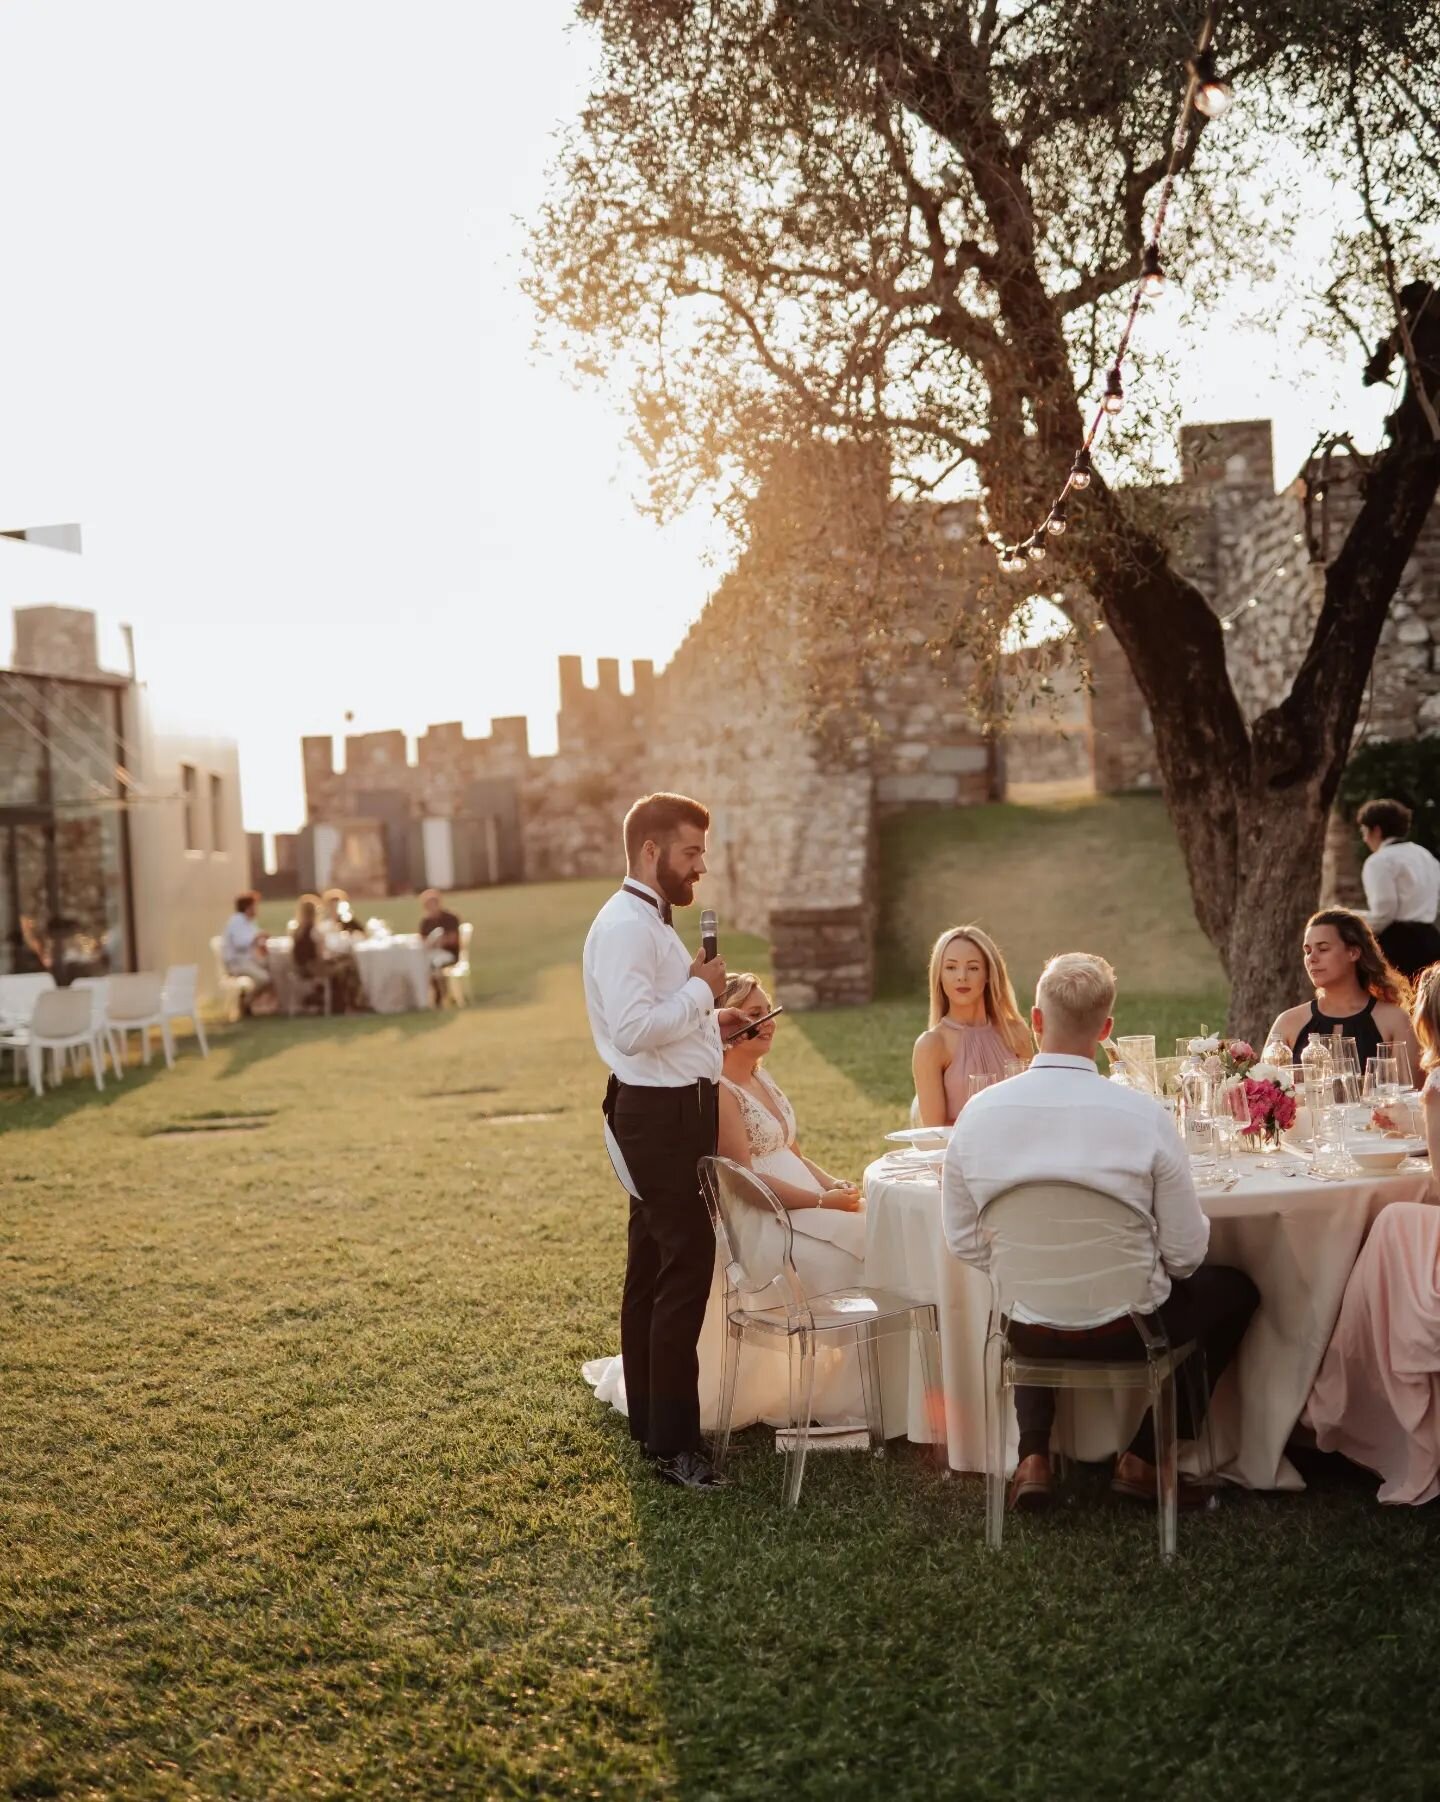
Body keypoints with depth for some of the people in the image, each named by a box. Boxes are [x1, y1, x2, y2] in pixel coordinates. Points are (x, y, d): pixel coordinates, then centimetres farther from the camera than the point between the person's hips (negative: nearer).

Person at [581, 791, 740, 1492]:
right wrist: (701, 989, -17)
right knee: (685, 1271, -10)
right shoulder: (624, 927, -17)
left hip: (673, 1113, 11)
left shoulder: (651, 923, 17)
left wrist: (715, 1019, 10)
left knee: (652, 1270, 17)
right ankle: (672, 1442, -4)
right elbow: (633, 1028, -28)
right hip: (658, 1115, -11)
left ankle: (648, 1418, 29)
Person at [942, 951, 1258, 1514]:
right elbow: (1184, 1254, -11)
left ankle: (1033, 1456, 24)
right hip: (1128, 1328, -3)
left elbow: (964, 1243, 0)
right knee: (1234, 1290, 25)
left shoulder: (978, 1112, -12)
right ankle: (1143, 1457, 21)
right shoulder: (1145, 1114, -19)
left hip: (1028, 1331, 3)